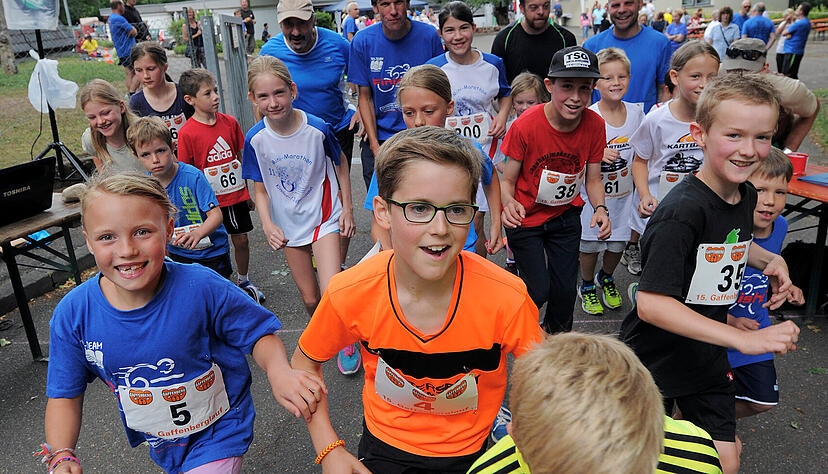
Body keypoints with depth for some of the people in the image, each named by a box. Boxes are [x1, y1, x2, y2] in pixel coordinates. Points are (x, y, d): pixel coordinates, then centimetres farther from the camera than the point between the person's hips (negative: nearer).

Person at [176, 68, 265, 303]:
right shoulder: (187, 133, -12)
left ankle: (244, 281, 34)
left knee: (241, 239, 13)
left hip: (236, 195, 4)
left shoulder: (230, 122, 0)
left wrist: (248, 192, 13)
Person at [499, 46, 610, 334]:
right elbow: (507, 181, -15)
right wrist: (509, 203, -36)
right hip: (526, 218, -3)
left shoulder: (594, 125, -12)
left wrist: (600, 208, -21)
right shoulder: (525, 126, -23)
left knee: (565, 290, 5)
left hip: (565, 215, 3)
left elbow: (592, 179, -1)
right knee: (538, 291, -5)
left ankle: (557, 336, 38)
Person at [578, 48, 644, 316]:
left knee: (618, 244, 15)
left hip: (624, 193, 4)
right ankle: (587, 286, 35)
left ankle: (606, 278, 44)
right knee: (590, 245, 9)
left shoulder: (636, 113, -3)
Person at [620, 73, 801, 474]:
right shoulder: (683, 211, -29)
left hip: (708, 359, 7)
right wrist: (744, 339, -34)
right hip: (654, 361, -6)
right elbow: (650, 304, -33)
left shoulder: (746, 197, -2)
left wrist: (770, 259, 0)